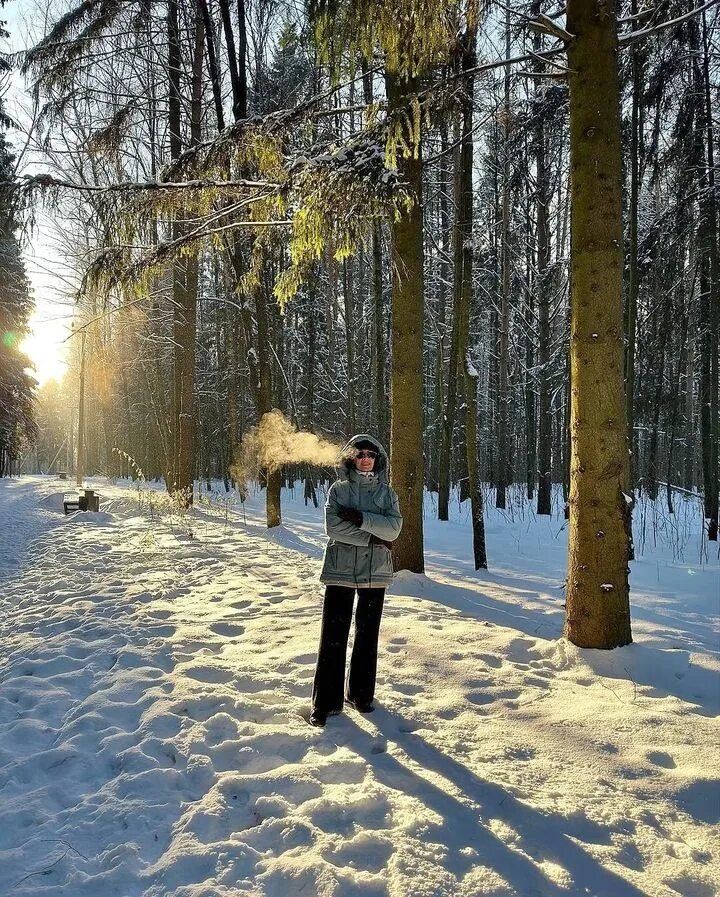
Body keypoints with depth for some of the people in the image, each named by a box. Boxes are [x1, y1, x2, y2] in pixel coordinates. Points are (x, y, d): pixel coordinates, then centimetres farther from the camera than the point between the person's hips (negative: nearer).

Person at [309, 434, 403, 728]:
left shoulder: (386, 491, 7)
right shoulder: (339, 489, 2)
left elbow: (394, 527, -8)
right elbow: (333, 526, -11)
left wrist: (361, 518, -19)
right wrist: (372, 538, -14)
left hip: (375, 572, 2)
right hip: (340, 570, -2)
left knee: (368, 635, 12)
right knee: (333, 635, -2)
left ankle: (361, 694, 27)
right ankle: (326, 701, 7)